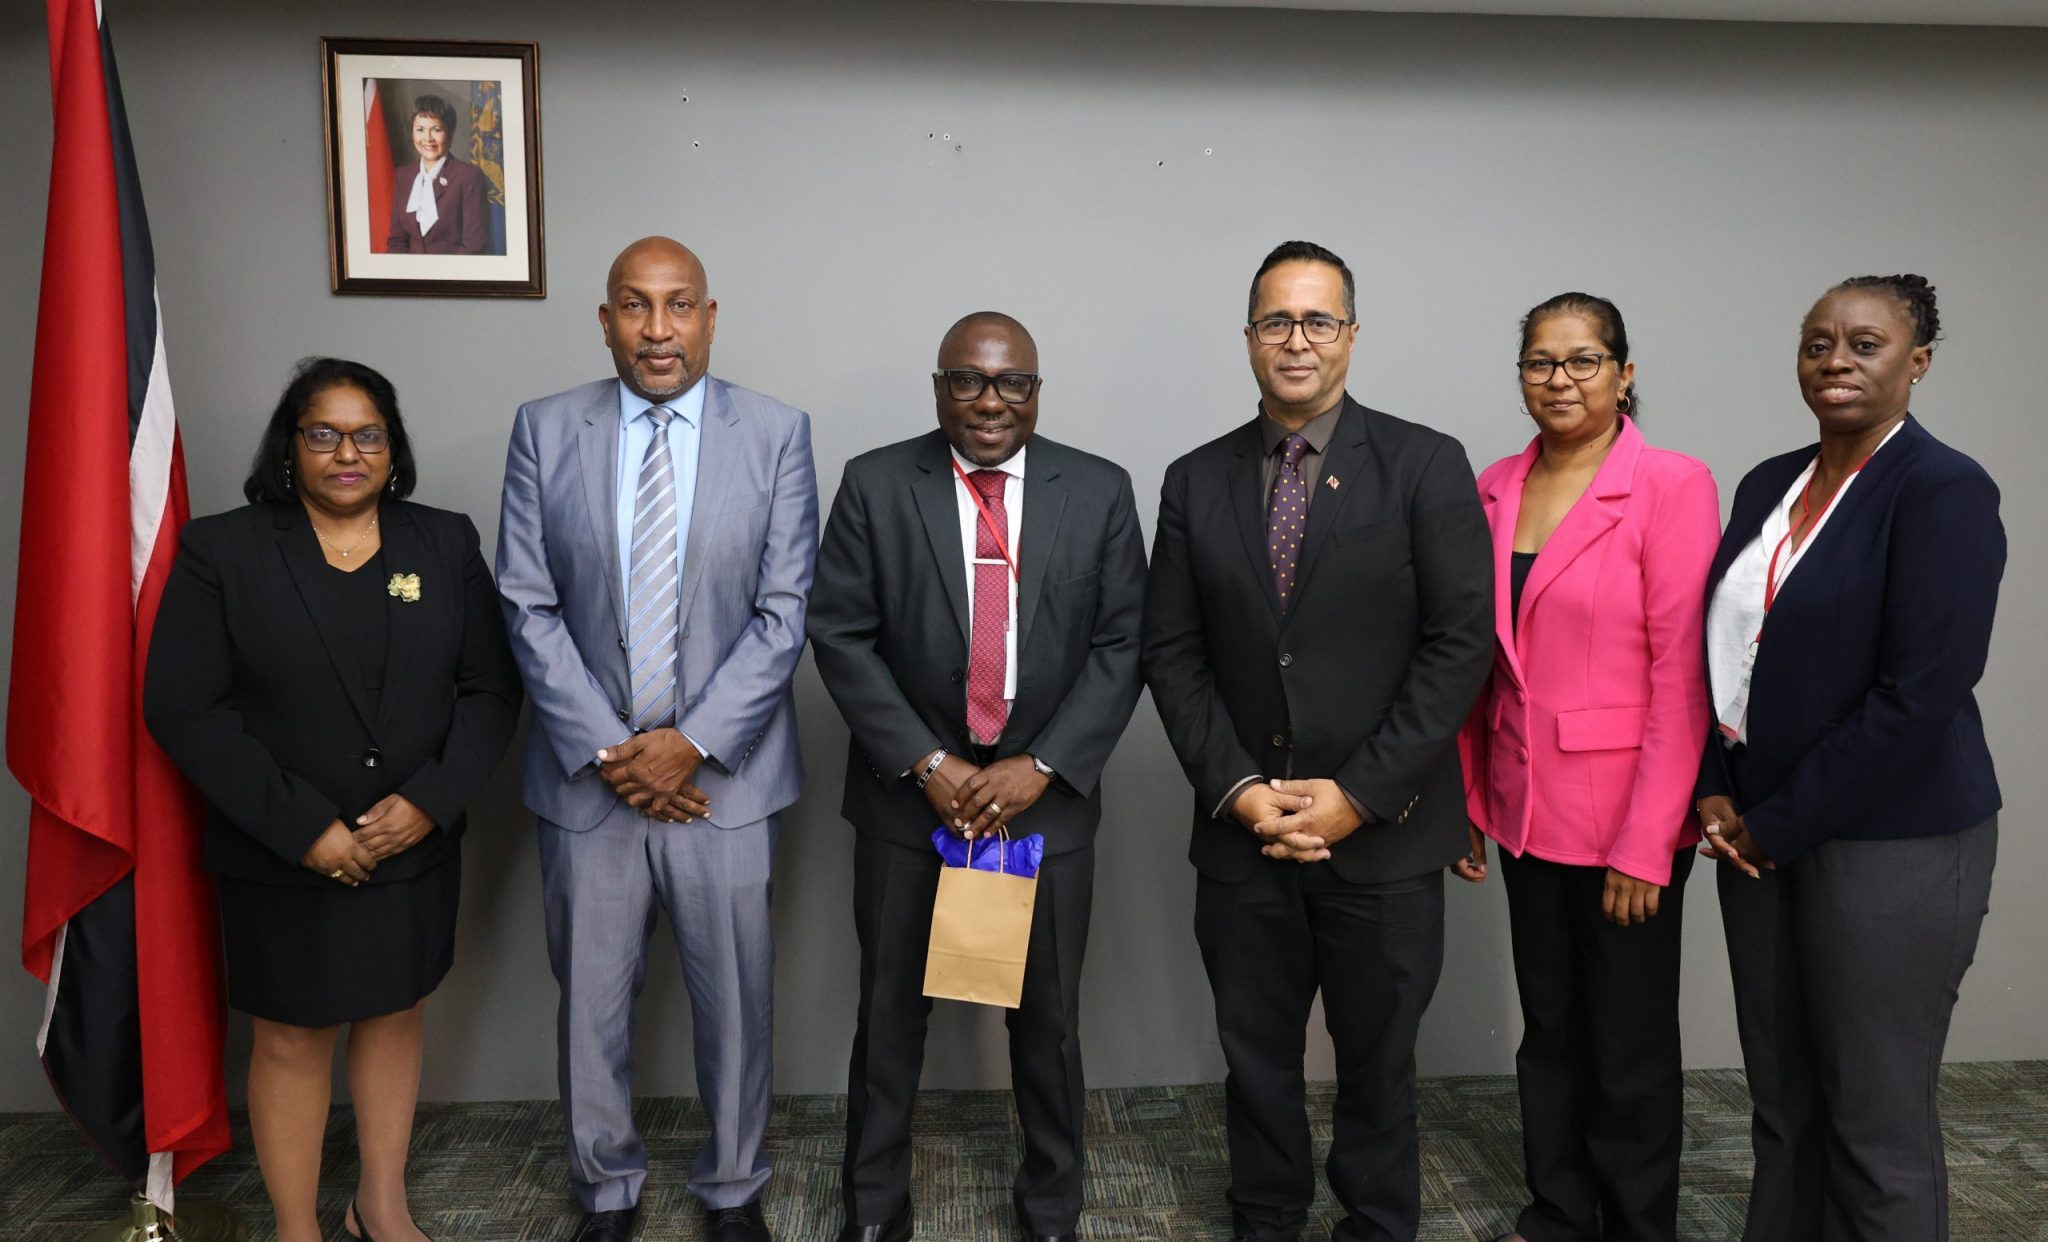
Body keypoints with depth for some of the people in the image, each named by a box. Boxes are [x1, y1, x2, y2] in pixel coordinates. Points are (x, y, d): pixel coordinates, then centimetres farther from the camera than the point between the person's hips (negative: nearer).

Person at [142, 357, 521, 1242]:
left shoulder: (444, 544, 1)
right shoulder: (221, 551, -6)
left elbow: (491, 688, 0)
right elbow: (181, 708, -10)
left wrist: (429, 801, -14)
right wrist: (302, 828, -17)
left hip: (417, 848, 3)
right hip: (283, 862, -2)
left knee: (395, 1015, 17)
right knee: (293, 1038, 10)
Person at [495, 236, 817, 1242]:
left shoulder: (776, 434, -2)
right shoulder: (545, 431, 1)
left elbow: (783, 613, -5)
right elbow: (528, 608, -2)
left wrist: (693, 743, -12)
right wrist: (605, 749, -10)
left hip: (724, 772, -1)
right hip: (586, 771, 1)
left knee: (734, 997, 11)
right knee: (590, 999, 14)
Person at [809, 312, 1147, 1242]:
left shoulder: (1100, 492, -1)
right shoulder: (874, 484, -3)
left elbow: (1121, 644, -3)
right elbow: (842, 636, -6)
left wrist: (1042, 765, -12)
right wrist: (927, 763, -13)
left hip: (1047, 798, 1)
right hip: (908, 794, 0)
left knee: (1048, 1017, 14)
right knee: (892, 1010, 13)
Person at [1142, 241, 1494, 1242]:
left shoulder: (1425, 466, -4)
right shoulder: (1196, 481, 5)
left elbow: (1460, 644, -9)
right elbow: (1172, 653, 3)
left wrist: (1357, 795, -13)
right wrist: (1238, 787, -9)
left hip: (1383, 832, -2)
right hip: (1242, 831, 2)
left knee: (1377, 1063, 14)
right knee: (1255, 1057, 15)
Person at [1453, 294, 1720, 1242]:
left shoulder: (1672, 487, -11)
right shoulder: (1494, 490, 5)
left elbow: (1682, 675, -14)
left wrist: (1646, 843, -16)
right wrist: (1467, 798, 6)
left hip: (1625, 816, -5)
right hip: (1523, 808, 5)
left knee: (1628, 1044, 9)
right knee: (1548, 1028, 17)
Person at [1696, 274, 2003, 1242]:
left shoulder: (1944, 491, -11)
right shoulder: (1768, 483, 9)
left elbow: (1918, 698, -17)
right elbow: (1721, 647, 12)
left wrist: (1776, 826, -13)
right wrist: (1715, 793, 0)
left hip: (1890, 843, -6)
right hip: (1759, 833, 6)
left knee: (1877, 1117, 6)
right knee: (1780, 1096, 15)